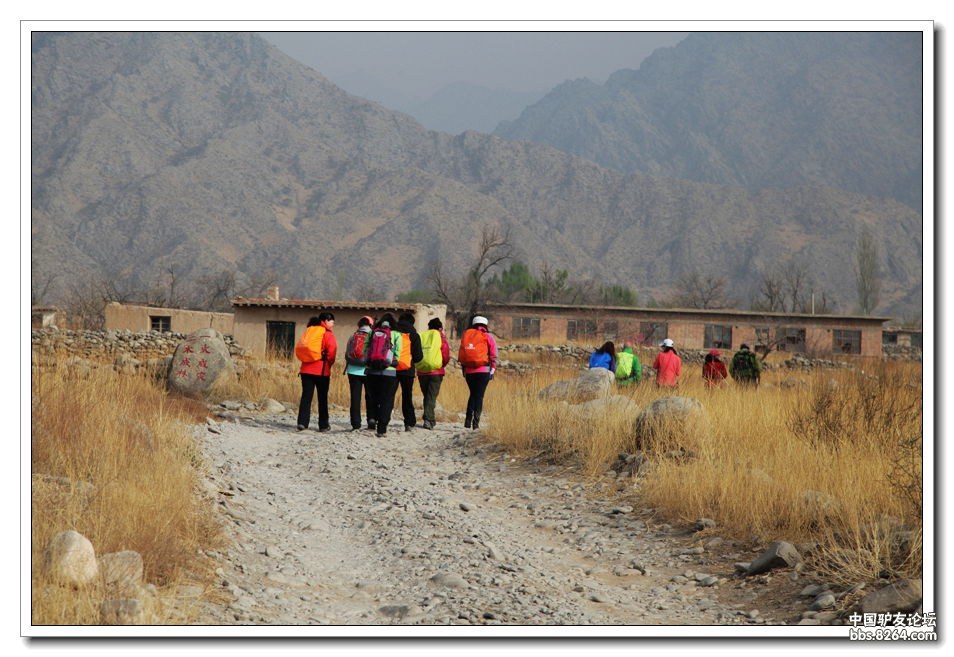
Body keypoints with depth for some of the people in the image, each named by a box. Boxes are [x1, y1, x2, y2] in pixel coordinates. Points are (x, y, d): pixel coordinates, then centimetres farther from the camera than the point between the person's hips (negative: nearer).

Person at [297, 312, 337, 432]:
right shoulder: (327, 334, -6)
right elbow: (332, 351, -12)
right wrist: (329, 363, 4)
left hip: (306, 369, 4)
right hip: (322, 370, -4)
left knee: (306, 396, 2)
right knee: (322, 398, 6)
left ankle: (302, 422, -10)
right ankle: (323, 425, 11)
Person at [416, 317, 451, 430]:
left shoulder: (421, 336, 9)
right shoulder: (440, 336, 0)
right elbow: (446, 356, -4)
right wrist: (442, 365, 13)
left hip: (421, 371, 3)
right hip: (436, 371, -3)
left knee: (427, 396, 16)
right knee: (431, 396, -2)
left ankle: (430, 420, 20)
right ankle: (428, 419, -15)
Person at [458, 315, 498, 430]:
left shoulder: (466, 335, 12)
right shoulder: (488, 337, 1)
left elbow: (461, 355, 13)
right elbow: (493, 356, -3)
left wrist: (463, 369, 17)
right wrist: (492, 371, 1)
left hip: (468, 372, 3)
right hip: (483, 371, -3)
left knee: (473, 395, 17)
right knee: (479, 396, 1)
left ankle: (468, 421, 11)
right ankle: (476, 422, -4)